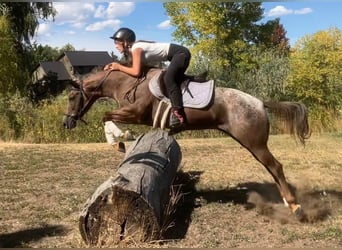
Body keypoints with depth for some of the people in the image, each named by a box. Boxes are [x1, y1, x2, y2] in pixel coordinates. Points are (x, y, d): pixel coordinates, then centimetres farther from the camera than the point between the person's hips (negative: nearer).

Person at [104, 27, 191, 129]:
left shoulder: (136, 49, -18)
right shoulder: (133, 50, 10)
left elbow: (136, 72, -26)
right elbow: (133, 67, 12)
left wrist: (119, 67, -14)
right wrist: (114, 65, 2)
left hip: (181, 53, -10)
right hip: (178, 54, 10)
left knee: (168, 79, -26)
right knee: (171, 78, 20)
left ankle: (177, 113, -31)